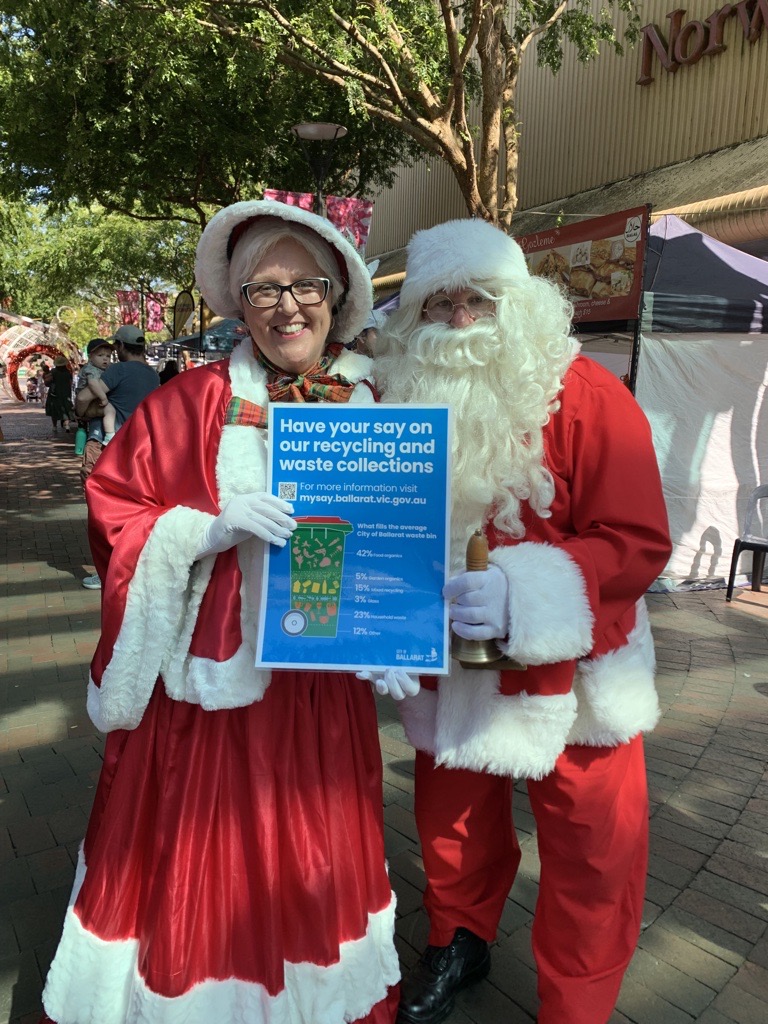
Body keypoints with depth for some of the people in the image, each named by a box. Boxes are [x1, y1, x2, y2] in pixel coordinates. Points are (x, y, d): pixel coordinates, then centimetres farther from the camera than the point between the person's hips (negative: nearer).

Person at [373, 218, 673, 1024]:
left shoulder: (586, 397, -15)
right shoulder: (401, 400, -2)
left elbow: (640, 543, -19)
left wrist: (525, 592, -32)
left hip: (568, 669, -3)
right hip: (444, 664, 4)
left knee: (589, 858, 11)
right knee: (451, 822, 23)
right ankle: (459, 941, 53)